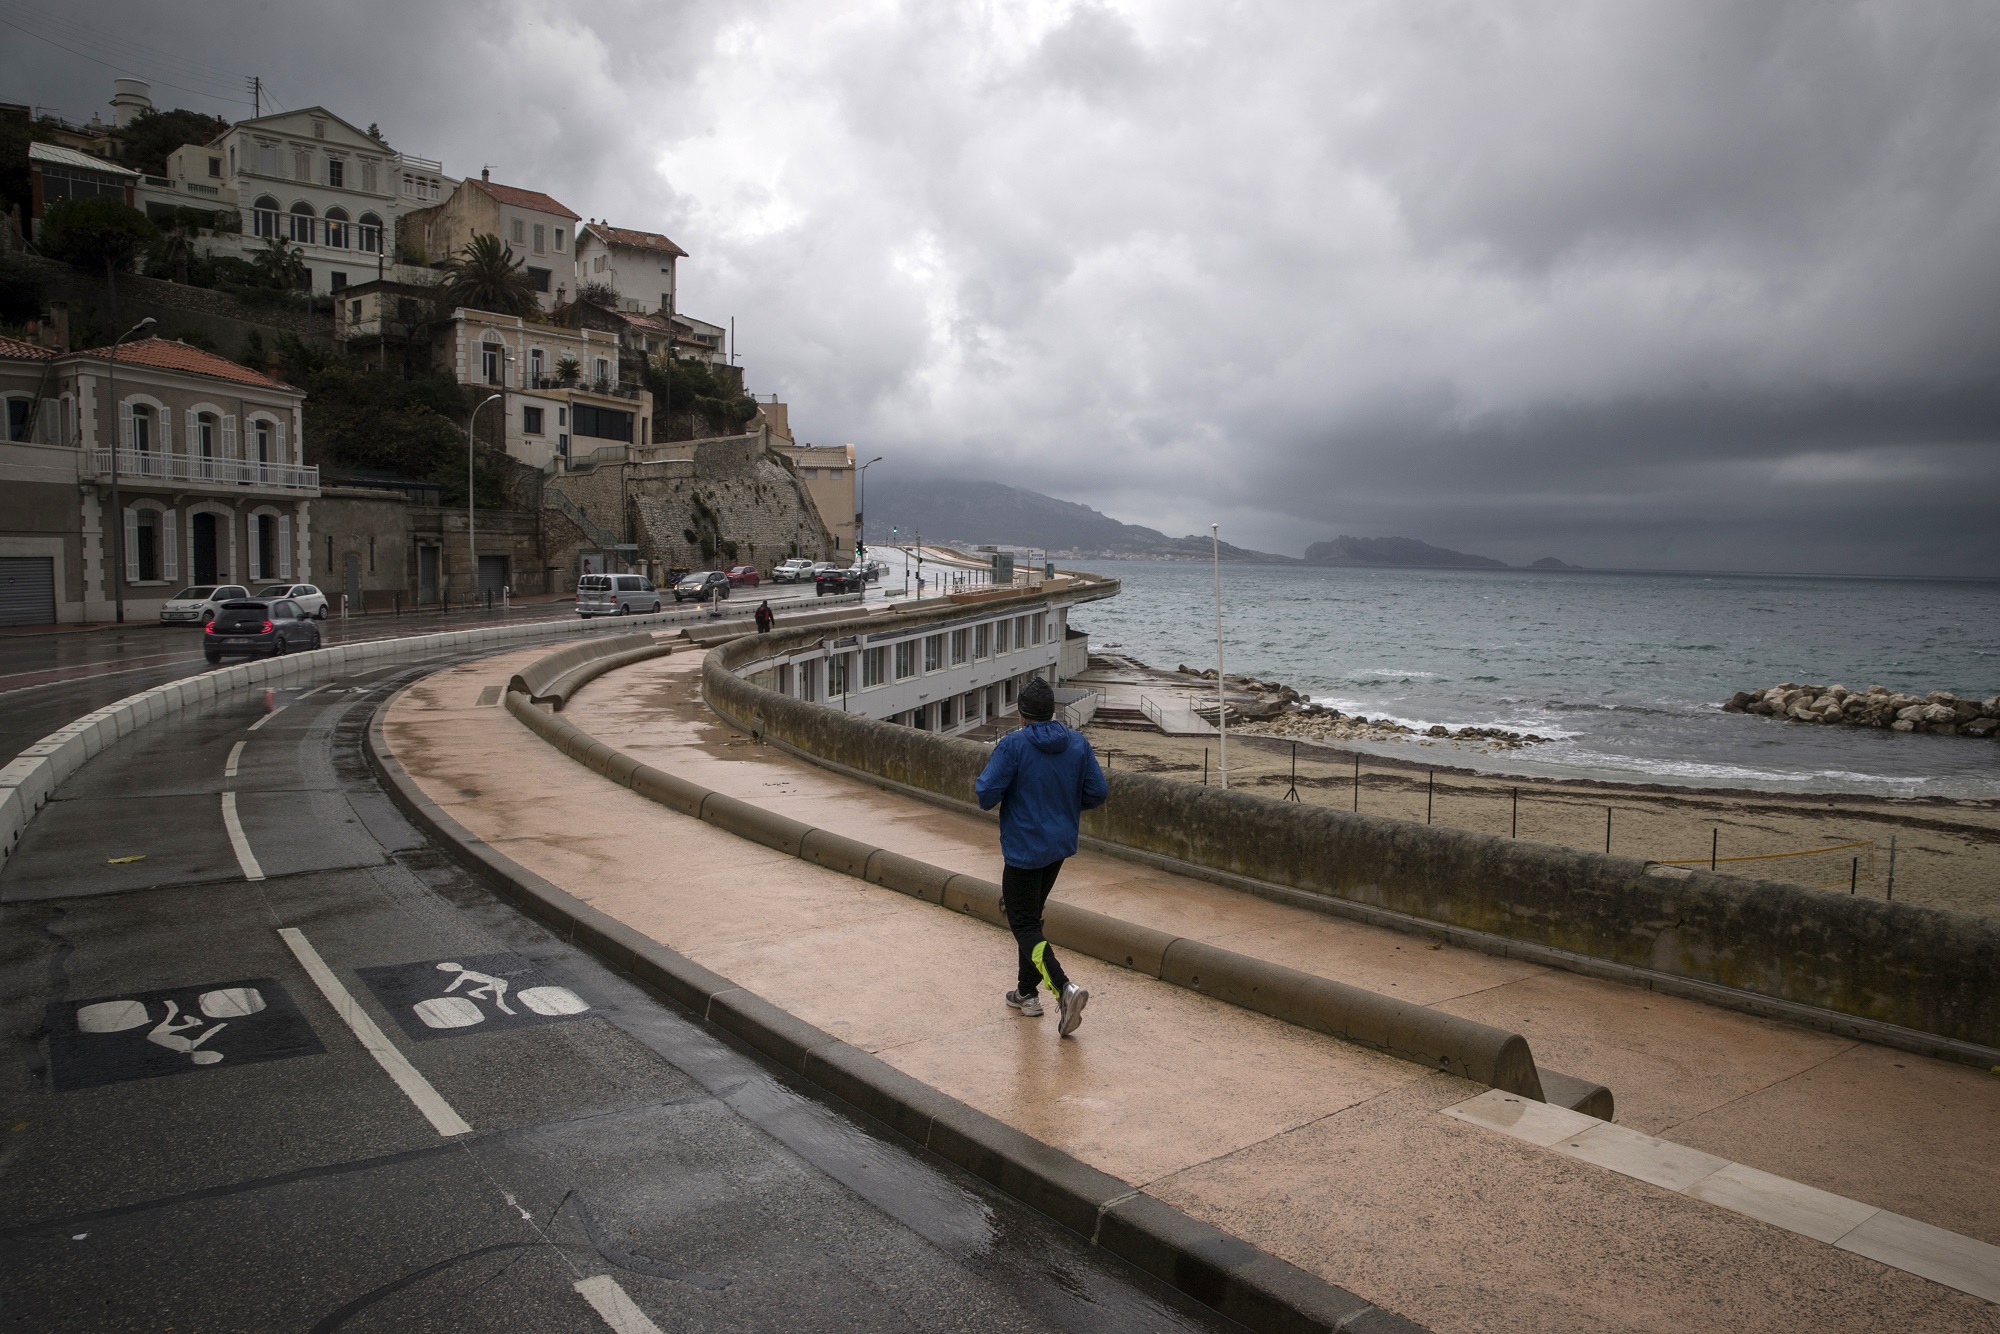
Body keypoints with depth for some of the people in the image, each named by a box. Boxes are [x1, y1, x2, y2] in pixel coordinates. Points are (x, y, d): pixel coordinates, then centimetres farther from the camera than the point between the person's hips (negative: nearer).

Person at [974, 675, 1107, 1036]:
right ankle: (1027, 992, 29)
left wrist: (983, 779, 4)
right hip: (1061, 846, 6)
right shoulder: (1078, 744, -1)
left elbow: (986, 795, -19)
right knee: (1030, 915, 22)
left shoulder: (1013, 745, -16)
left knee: (1024, 925, -1)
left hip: (1023, 849, -6)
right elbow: (1098, 793, 0)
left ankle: (1065, 988, -19)